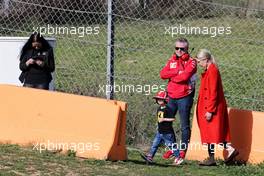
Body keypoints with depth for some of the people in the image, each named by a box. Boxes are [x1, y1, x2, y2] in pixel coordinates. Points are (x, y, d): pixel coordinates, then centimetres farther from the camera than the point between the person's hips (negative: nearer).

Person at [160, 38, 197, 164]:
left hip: (184, 97, -6)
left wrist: (171, 77, -6)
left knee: (184, 125, -1)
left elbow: (185, 76, -20)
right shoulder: (172, 60, 12)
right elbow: (162, 74, -2)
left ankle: (183, 150, 4)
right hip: (171, 97, 6)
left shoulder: (191, 62, -5)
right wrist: (177, 72, -13)